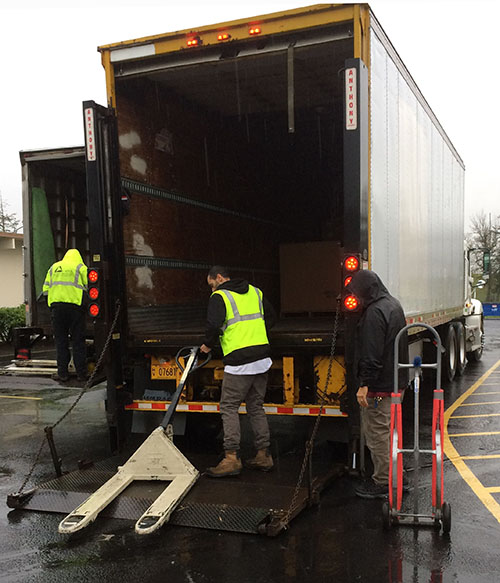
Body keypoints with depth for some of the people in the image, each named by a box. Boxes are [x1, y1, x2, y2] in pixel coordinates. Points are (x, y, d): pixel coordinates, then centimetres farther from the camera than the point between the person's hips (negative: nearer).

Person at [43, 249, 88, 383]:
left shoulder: (54, 267, 20)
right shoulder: (81, 267, 6)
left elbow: (46, 289, 18)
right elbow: (88, 288, -2)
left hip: (56, 306, 3)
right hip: (75, 306, -3)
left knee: (61, 340, 8)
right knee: (78, 341, 3)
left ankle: (62, 373, 7)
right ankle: (81, 373, 5)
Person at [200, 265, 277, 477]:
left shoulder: (219, 297, -5)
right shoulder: (255, 292, 15)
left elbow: (214, 325, -17)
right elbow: (271, 317, 20)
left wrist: (208, 345, 1)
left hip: (238, 361, -7)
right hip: (262, 357, 7)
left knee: (229, 408, 1)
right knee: (256, 407, 15)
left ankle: (232, 458, -2)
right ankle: (263, 455, 18)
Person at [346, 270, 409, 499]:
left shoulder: (375, 312, -20)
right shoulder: (394, 304, 13)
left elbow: (372, 354, -25)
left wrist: (365, 385, -21)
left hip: (379, 386, -10)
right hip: (397, 383, 11)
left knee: (378, 435, 0)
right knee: (391, 431, 20)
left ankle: (383, 482, 10)